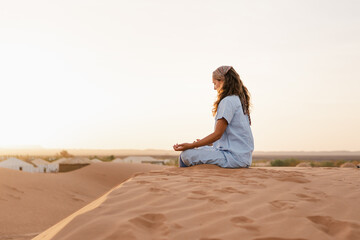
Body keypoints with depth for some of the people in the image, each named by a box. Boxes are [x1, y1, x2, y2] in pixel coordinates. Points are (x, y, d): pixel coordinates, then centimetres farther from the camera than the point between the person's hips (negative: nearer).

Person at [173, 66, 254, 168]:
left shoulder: (228, 101, -13)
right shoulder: (239, 100, 18)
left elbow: (217, 134, -16)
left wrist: (191, 145, -14)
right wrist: (206, 143, 25)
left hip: (233, 156, -11)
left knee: (186, 155, -14)